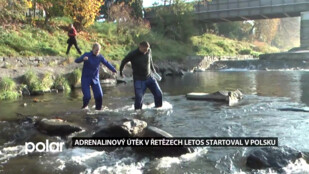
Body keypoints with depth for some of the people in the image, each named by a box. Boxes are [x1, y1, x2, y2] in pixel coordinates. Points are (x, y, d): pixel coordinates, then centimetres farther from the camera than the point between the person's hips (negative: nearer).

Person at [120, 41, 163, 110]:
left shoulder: (149, 51, -4)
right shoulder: (133, 54, -14)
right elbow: (123, 62, 3)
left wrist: (153, 70, 22)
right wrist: (121, 72, 14)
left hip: (150, 77, 4)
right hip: (139, 79, -4)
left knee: (159, 94, -1)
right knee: (139, 98, -8)